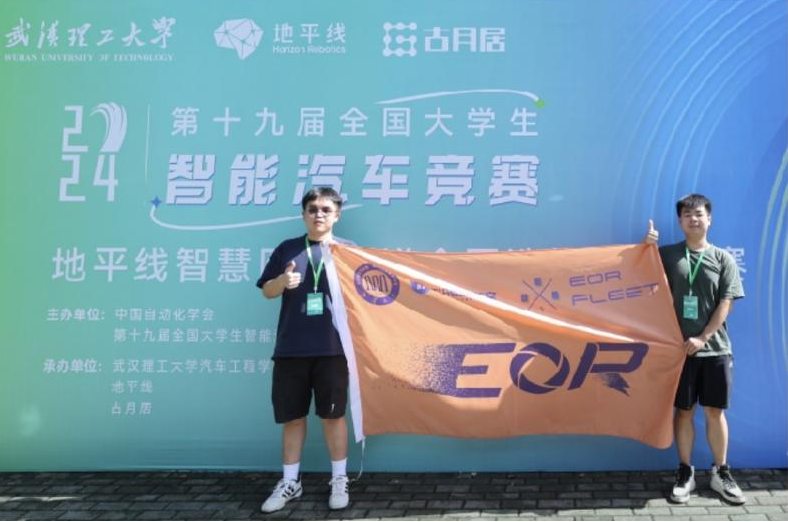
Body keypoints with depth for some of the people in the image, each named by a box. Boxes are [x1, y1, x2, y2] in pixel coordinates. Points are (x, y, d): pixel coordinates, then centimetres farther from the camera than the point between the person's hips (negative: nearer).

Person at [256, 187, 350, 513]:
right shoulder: (287, 249, 9)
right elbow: (267, 291, 9)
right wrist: (283, 281, -12)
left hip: (332, 347, -2)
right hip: (291, 348, 2)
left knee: (333, 414, 5)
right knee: (292, 416, 9)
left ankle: (339, 480, 19)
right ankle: (289, 482, 22)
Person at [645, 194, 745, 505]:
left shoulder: (723, 258, 3)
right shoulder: (667, 255, 3)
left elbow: (726, 303, -2)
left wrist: (702, 338, -11)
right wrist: (646, 247, -13)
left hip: (715, 348, 0)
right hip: (680, 347, 0)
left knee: (715, 411, 6)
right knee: (684, 410, 6)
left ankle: (721, 473, 20)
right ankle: (685, 472, 17)